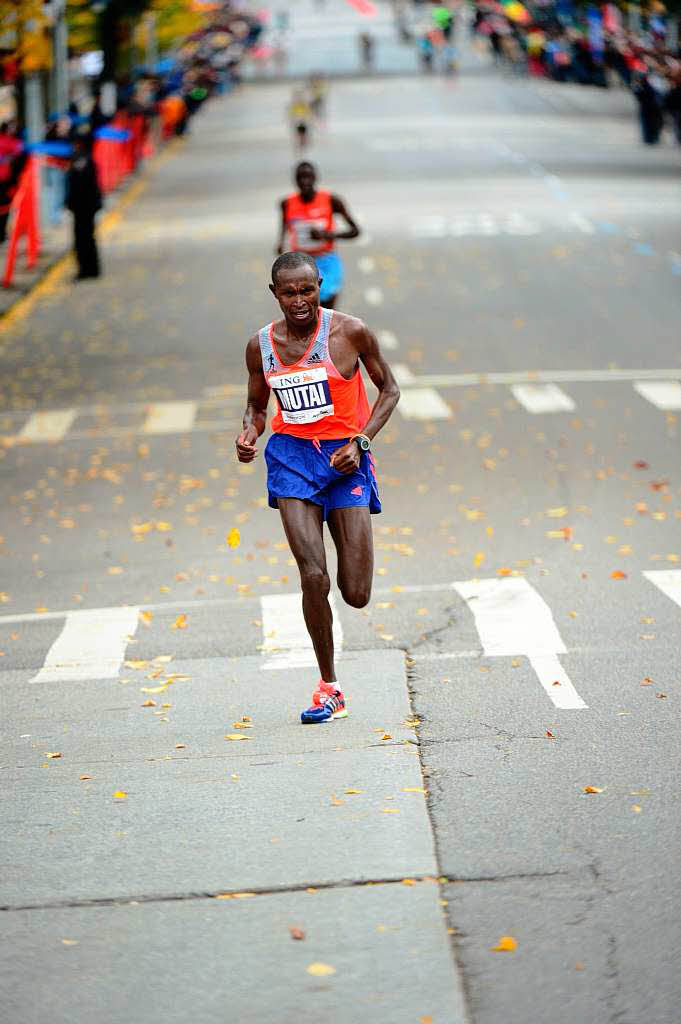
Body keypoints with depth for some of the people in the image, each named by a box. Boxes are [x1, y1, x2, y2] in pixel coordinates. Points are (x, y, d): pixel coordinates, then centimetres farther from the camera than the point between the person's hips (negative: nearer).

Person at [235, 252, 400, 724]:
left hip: (346, 458, -1)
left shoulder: (350, 331, -7)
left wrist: (360, 441, -10)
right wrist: (249, 434, -7)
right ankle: (329, 688, 1)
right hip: (292, 455, 1)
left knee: (356, 595, -2)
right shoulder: (261, 345, 1)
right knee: (313, 576, -15)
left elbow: (390, 390, 2)